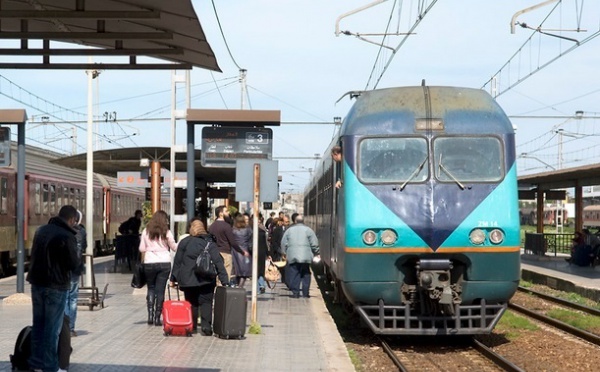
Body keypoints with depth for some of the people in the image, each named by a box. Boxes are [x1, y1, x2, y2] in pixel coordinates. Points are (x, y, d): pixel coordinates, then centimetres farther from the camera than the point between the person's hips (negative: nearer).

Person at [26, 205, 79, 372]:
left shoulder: (41, 230, 7)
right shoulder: (67, 236, -17)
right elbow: (74, 264, -15)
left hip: (36, 282, 7)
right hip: (56, 285, -7)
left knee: (38, 324, 15)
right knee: (52, 327, 1)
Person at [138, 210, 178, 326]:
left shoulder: (146, 231, 3)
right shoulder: (166, 232, -2)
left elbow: (141, 249, 4)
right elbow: (174, 247, 5)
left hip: (149, 263, 1)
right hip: (164, 263, -1)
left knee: (151, 288, 15)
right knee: (160, 290, 2)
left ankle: (150, 315, 3)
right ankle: (157, 318, 1)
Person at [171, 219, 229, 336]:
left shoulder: (184, 242, 2)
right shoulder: (210, 243, -1)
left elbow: (177, 261, 6)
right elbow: (218, 262, -6)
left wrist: (174, 278, 14)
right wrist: (225, 281, -7)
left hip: (188, 279, 1)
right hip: (206, 280, -1)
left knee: (191, 303, 12)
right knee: (206, 303, 2)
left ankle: (192, 327, 12)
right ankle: (206, 327, -10)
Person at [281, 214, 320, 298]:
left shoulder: (289, 230, 10)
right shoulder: (308, 230, 3)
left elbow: (283, 243, 11)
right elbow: (314, 243, 1)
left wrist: (285, 253, 21)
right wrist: (316, 253, 13)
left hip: (292, 257, 1)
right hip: (305, 256, -1)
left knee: (294, 275, 3)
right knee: (306, 274, 7)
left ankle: (295, 292, -2)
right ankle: (305, 293, 5)